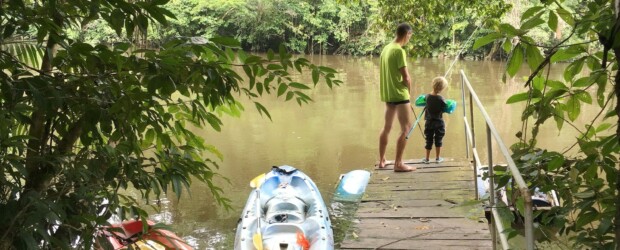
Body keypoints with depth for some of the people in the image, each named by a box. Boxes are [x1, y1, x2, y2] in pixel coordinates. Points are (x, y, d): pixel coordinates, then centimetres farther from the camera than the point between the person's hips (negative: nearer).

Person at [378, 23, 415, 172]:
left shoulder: (386, 48, 11)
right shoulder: (399, 51, -15)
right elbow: (406, 77, -15)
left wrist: (385, 90, 18)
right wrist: (409, 91, 2)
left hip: (387, 94, 9)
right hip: (399, 94, -9)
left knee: (387, 127, 16)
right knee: (405, 128, -5)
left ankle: (382, 160, 22)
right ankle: (398, 164, -7)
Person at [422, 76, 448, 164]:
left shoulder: (427, 97, -8)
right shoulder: (441, 99, -17)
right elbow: (444, 109, -10)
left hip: (429, 122, 2)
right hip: (439, 122, -2)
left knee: (429, 141, 9)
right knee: (438, 140, 11)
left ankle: (427, 158, 13)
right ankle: (437, 158, 17)